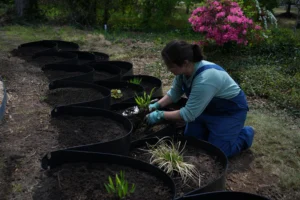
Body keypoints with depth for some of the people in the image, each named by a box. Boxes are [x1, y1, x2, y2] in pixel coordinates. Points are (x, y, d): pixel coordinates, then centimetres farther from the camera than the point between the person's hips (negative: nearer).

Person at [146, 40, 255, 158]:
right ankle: (215, 129, 26)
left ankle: (245, 135, 13)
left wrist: (160, 115, -26)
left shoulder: (205, 79, -39)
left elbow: (188, 114, -32)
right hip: (207, 108, 8)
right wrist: (157, 105, -11)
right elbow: (174, 93, 2)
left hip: (230, 111, -7)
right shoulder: (183, 70, -15)